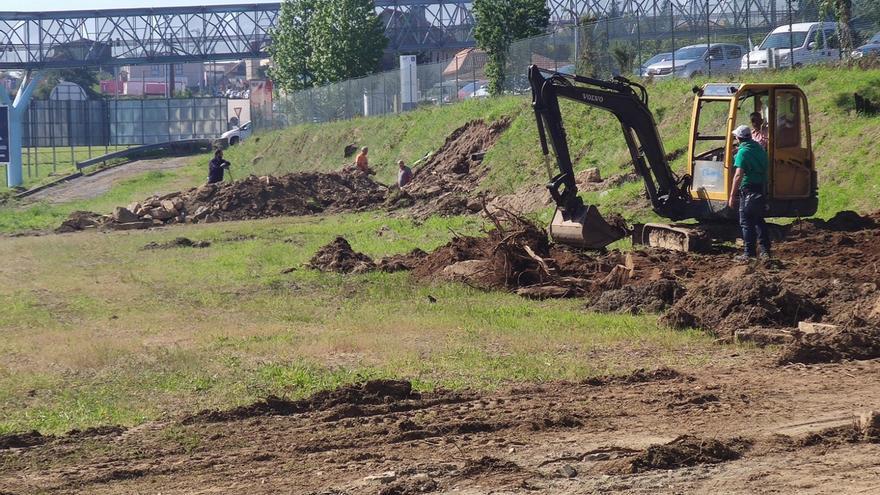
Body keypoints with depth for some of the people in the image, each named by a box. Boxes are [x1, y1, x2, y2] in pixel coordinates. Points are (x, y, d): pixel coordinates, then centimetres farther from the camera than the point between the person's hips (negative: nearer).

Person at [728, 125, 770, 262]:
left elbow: (739, 175, -19)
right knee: (759, 220, 15)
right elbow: (765, 170, 16)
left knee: (746, 222, 0)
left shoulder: (743, 152, -14)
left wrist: (732, 195, -17)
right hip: (761, 188, 7)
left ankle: (750, 252, -1)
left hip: (748, 190, -7)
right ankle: (765, 250, 13)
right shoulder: (760, 149, 11)